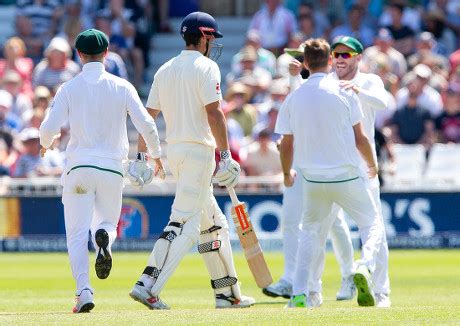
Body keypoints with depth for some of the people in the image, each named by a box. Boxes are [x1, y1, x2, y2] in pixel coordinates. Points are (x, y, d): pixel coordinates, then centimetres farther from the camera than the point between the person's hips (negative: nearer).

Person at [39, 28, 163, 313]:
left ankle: (84, 290, -18)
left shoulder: (69, 88, 1)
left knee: (77, 234, 0)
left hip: (79, 167, -1)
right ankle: (104, 237, -20)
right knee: (107, 222, 18)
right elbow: (146, 124, -3)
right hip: (112, 167, 1)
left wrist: (46, 143, 18)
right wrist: (156, 154, 13)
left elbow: (49, 127, -6)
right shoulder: (121, 87, 3)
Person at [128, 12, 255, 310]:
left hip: (174, 150, 8)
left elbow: (148, 116, 13)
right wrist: (226, 156, -19)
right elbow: (213, 112, -17)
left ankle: (227, 293, 18)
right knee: (184, 223, -12)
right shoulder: (206, 67, -8)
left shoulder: (165, 70, 14)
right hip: (199, 151, -8)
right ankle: (148, 286, -23)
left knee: (213, 223, 16)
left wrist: (142, 157, 16)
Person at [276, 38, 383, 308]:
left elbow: (286, 144, 7)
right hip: (347, 177, -3)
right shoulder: (343, 91, -6)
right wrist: (372, 164, 14)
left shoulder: (294, 98, 1)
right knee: (372, 223, 13)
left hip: (313, 180, 3)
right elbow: (360, 138, -4)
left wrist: (287, 174, 26)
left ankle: (301, 294, 8)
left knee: (311, 232, 20)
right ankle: (365, 267, -17)